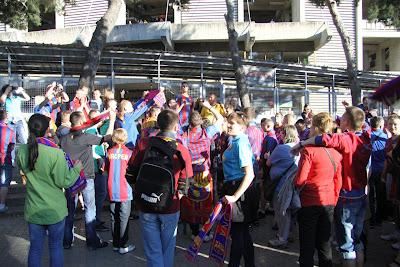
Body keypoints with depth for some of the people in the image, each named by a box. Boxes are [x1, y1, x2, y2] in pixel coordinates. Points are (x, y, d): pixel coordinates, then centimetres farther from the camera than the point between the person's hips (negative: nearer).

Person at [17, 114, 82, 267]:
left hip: (33, 210, 4)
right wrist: (76, 168, -1)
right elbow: (64, 182, -16)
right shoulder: (56, 154, -23)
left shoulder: (21, 152, -9)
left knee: (35, 248, 17)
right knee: (56, 247, 14)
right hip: (55, 210, -3)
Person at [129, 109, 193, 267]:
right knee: (167, 250, 20)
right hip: (171, 207, 0)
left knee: (153, 251, 11)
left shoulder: (143, 144, -8)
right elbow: (185, 182, -4)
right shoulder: (182, 150, -9)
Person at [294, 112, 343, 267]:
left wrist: (294, 183, 2)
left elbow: (300, 180, -19)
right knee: (324, 244, 16)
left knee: (307, 246, 6)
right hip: (329, 202, 5)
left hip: (309, 202, -5)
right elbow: (338, 182, 7)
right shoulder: (336, 152, 1)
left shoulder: (309, 150, -17)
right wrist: (334, 201, 18)